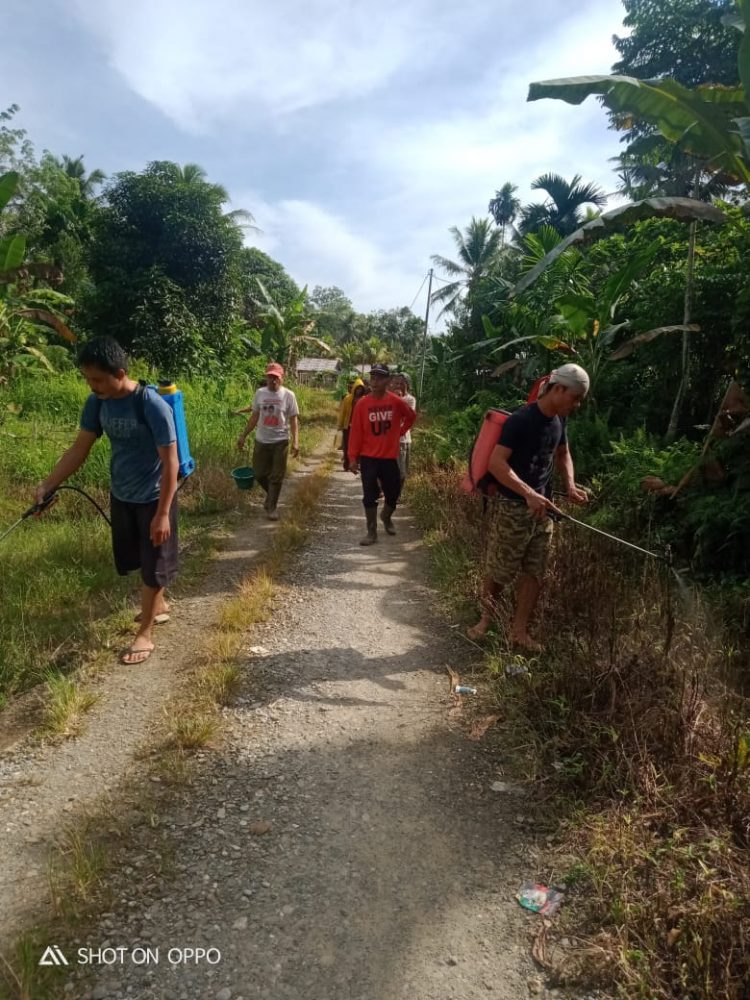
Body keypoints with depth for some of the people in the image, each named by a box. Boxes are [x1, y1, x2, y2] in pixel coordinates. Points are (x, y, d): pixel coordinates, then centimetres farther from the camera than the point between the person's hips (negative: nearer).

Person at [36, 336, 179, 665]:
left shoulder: (152, 406, -25)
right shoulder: (97, 403, -6)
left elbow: (170, 462, -22)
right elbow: (79, 448, 5)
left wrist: (163, 513, -22)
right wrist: (47, 485, -2)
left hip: (153, 498, -6)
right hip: (120, 495, 7)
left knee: (153, 566, 6)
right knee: (138, 560, 20)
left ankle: (144, 634, 19)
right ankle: (159, 606, 44)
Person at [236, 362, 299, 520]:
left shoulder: (288, 395, -7)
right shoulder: (259, 393, 2)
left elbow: (294, 420, -5)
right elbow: (254, 417, 11)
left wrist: (296, 442, -15)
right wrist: (243, 435, 10)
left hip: (280, 441, -3)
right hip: (261, 441, 3)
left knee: (276, 477, 3)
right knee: (260, 474, 10)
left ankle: (271, 508, 14)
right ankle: (272, 494, 37)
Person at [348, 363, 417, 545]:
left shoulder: (396, 402, -5)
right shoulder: (362, 404, -6)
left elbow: (411, 416, 15)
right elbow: (355, 432, -4)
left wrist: (399, 431, 9)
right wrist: (353, 458, -7)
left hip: (390, 457, 1)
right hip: (368, 458, -1)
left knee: (393, 493, 10)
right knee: (370, 495, 0)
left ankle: (386, 517, 41)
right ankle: (372, 532, 9)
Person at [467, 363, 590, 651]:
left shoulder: (558, 420, 6)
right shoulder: (521, 420, -19)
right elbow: (495, 463, -24)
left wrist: (570, 485, 5)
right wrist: (529, 494, -31)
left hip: (542, 509, 7)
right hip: (511, 508, -7)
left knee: (535, 572, 8)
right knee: (499, 571, 5)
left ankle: (519, 631, 19)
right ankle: (485, 618, 29)